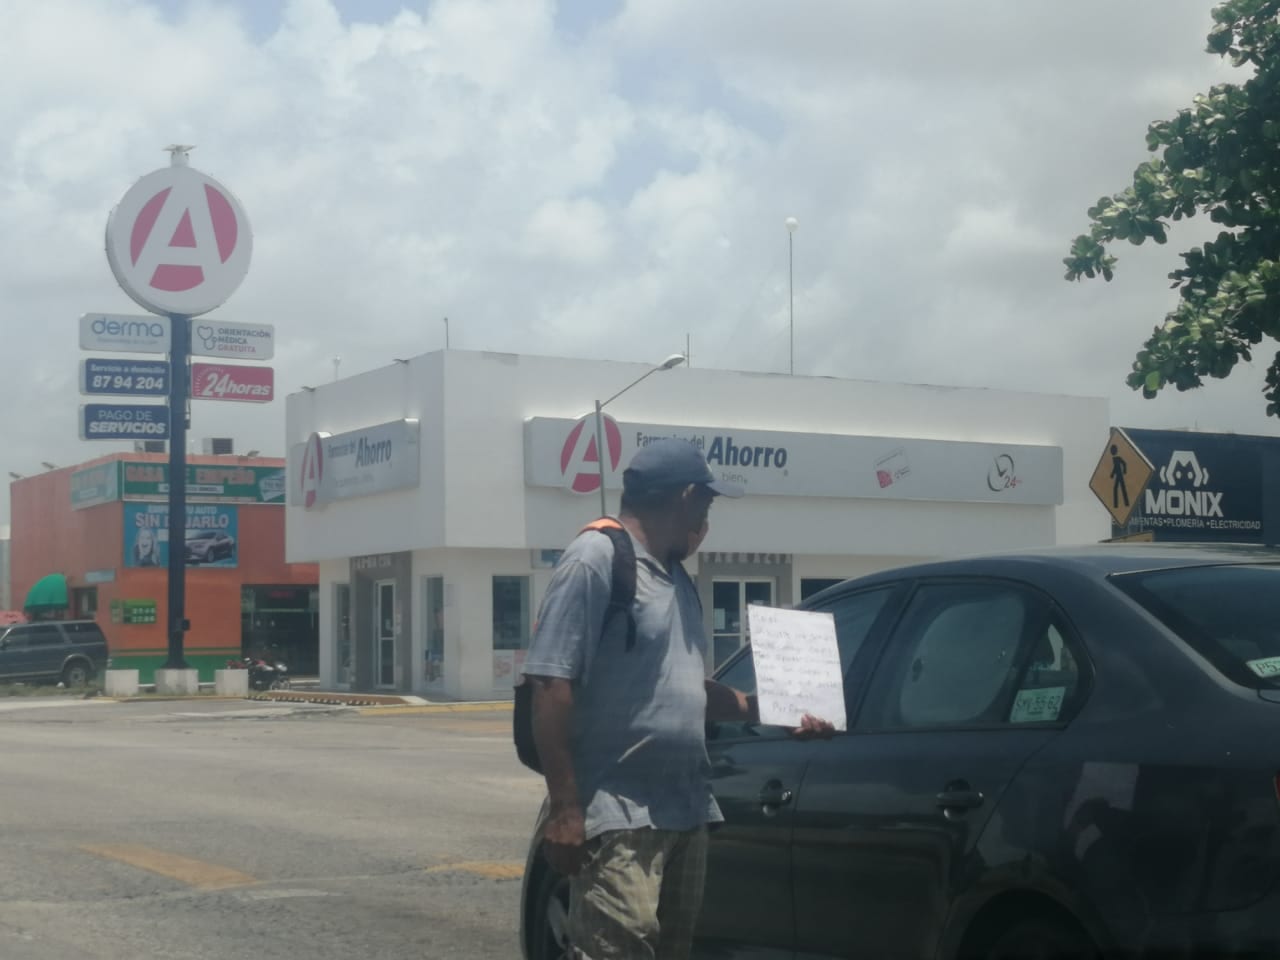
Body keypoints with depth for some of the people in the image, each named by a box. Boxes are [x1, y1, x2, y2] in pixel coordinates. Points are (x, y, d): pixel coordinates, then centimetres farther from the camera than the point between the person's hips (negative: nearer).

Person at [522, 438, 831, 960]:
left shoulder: (676, 577, 15)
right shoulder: (596, 560, -12)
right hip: (619, 818, -9)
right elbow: (552, 685, -16)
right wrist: (565, 807, -20)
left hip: (684, 810, 9)